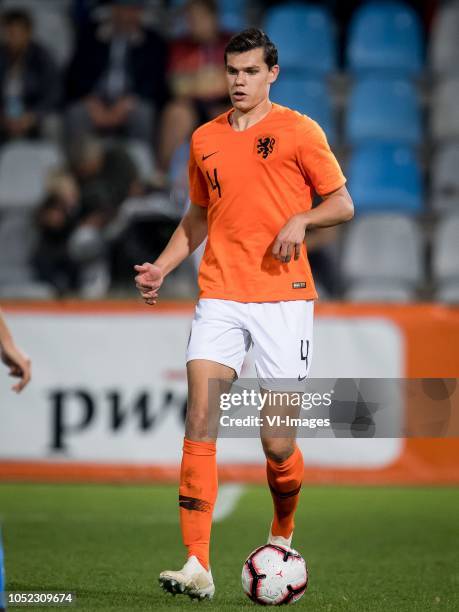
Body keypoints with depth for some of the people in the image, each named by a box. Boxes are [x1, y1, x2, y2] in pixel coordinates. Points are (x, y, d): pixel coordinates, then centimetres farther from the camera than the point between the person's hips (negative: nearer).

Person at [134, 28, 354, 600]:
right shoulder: (205, 140, 13)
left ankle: (281, 538, 27)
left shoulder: (298, 130, 1)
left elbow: (342, 204, 3)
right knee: (199, 421, -13)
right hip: (220, 295, 3)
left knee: (277, 443, -3)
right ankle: (197, 565, -14)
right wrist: (161, 267, 10)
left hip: (283, 296, -3)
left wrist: (301, 219, -16)